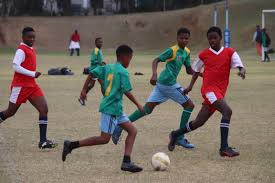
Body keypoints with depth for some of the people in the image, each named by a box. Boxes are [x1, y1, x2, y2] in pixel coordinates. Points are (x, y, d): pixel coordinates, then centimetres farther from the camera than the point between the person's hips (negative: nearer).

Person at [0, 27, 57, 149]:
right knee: (11, 112, 5)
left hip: (31, 85, 8)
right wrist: (33, 74, -26)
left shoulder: (31, 50, 13)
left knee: (44, 109, -7)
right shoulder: (21, 50, -13)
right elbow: (15, 66, -25)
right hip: (20, 86, -8)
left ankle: (43, 141, -9)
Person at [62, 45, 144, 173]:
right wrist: (138, 105, -6)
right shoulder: (123, 72, -12)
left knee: (132, 131, 7)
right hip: (111, 108, -9)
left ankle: (126, 162, 0)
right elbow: (127, 91, -16)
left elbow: (92, 73, 5)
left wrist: (84, 90, 9)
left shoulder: (107, 67, 11)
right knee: (104, 139, -7)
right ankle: (71, 145, -6)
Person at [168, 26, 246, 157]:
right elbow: (197, 70, 21)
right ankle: (224, 147, -27)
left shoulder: (230, 52, 7)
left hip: (220, 92, 3)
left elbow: (239, 65, -5)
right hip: (209, 88, -3)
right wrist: (191, 86, 16)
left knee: (199, 122, 9)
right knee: (227, 111, -25)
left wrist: (242, 71, -27)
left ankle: (176, 134, 32)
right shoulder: (204, 54, 7)